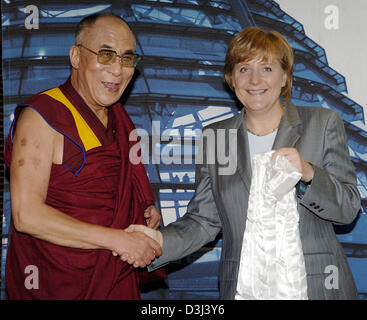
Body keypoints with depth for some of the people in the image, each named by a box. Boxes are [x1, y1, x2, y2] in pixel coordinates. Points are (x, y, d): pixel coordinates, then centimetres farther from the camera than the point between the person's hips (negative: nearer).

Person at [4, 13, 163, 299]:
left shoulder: (119, 118, 8)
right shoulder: (42, 117, -16)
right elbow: (27, 215, -24)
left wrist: (147, 208, 1)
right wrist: (119, 239, -25)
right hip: (56, 285, -7)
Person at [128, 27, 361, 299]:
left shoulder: (323, 123, 0)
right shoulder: (214, 137, 4)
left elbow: (349, 208, -3)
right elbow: (204, 220, 1)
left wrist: (308, 174, -20)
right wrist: (160, 240, -16)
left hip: (316, 286, 0)